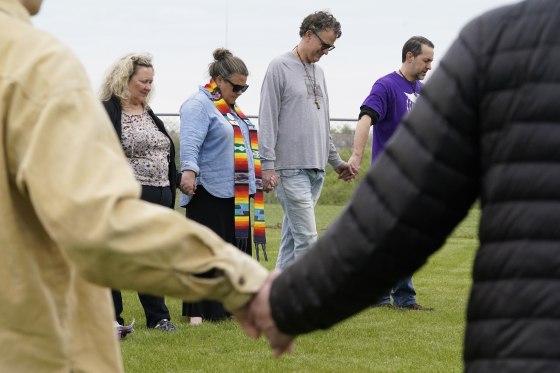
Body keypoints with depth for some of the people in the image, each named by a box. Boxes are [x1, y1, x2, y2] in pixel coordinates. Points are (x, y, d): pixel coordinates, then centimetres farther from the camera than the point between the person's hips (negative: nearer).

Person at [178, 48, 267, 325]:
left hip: (236, 196, 9)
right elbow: (190, 143, -23)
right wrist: (189, 171, -38)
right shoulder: (199, 105, -9)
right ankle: (197, 311, -5)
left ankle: (228, 306, 15)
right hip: (209, 195, -9)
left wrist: (259, 176, 35)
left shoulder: (230, 108, 22)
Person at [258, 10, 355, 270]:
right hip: (291, 170, -8)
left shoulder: (318, 72, 18)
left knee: (292, 236, 9)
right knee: (306, 238, -11)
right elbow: (267, 120, -10)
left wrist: (336, 161, 23)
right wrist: (268, 165, -16)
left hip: (316, 170, 8)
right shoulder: (280, 68, -6)